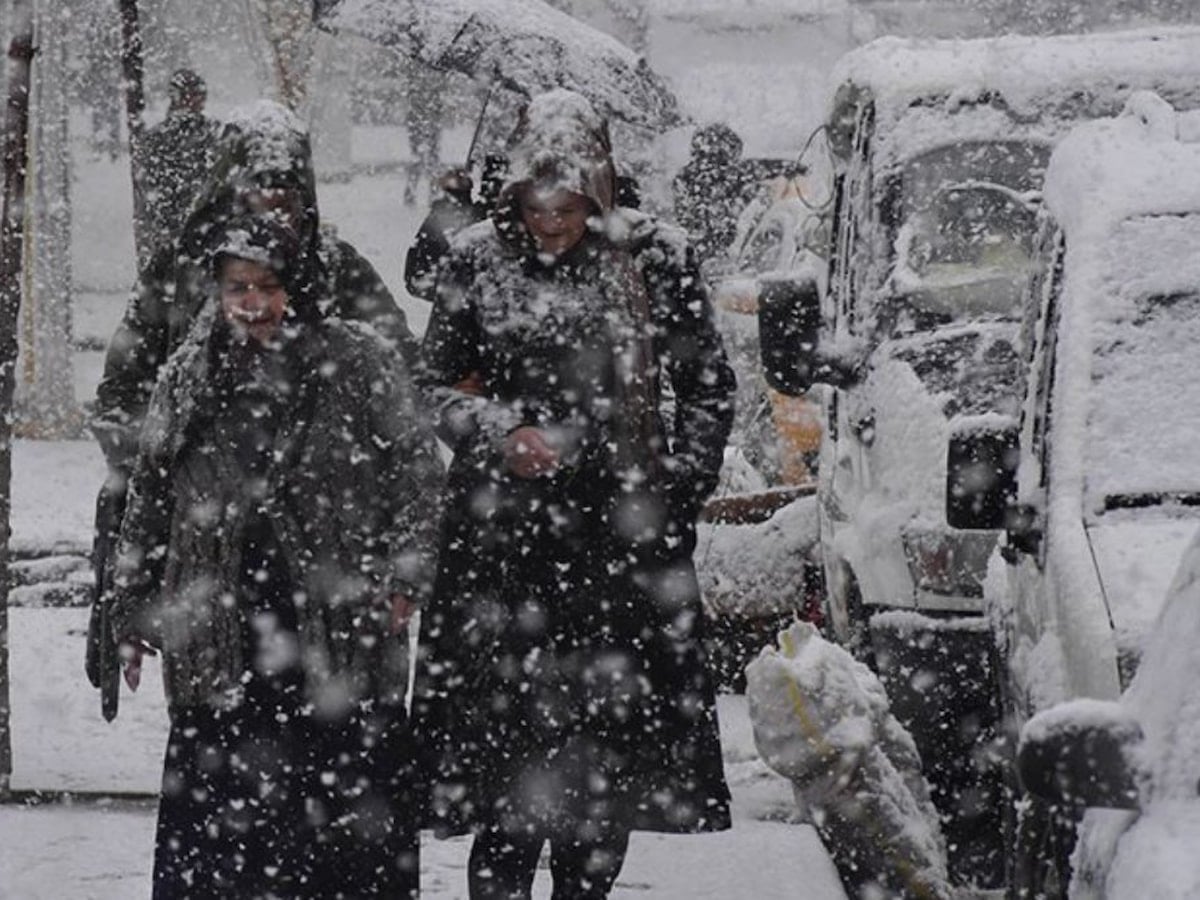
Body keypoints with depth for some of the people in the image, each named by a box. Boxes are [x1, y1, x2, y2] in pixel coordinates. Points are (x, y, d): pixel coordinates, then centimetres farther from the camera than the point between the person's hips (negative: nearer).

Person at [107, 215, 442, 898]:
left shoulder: (360, 365, 3)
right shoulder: (190, 381, 12)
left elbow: (418, 470, 3)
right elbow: (150, 503, 17)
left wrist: (402, 577, -7)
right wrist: (134, 612, 15)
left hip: (342, 630, -2)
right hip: (223, 640, 2)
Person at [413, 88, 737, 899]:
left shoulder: (654, 259, 2)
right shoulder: (478, 263, 2)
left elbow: (709, 385, 9)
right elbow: (437, 384, 10)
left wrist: (678, 490, 0)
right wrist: (500, 432, -9)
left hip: (624, 530, 1)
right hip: (504, 527, -1)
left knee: (614, 725, 6)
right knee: (509, 718, -7)